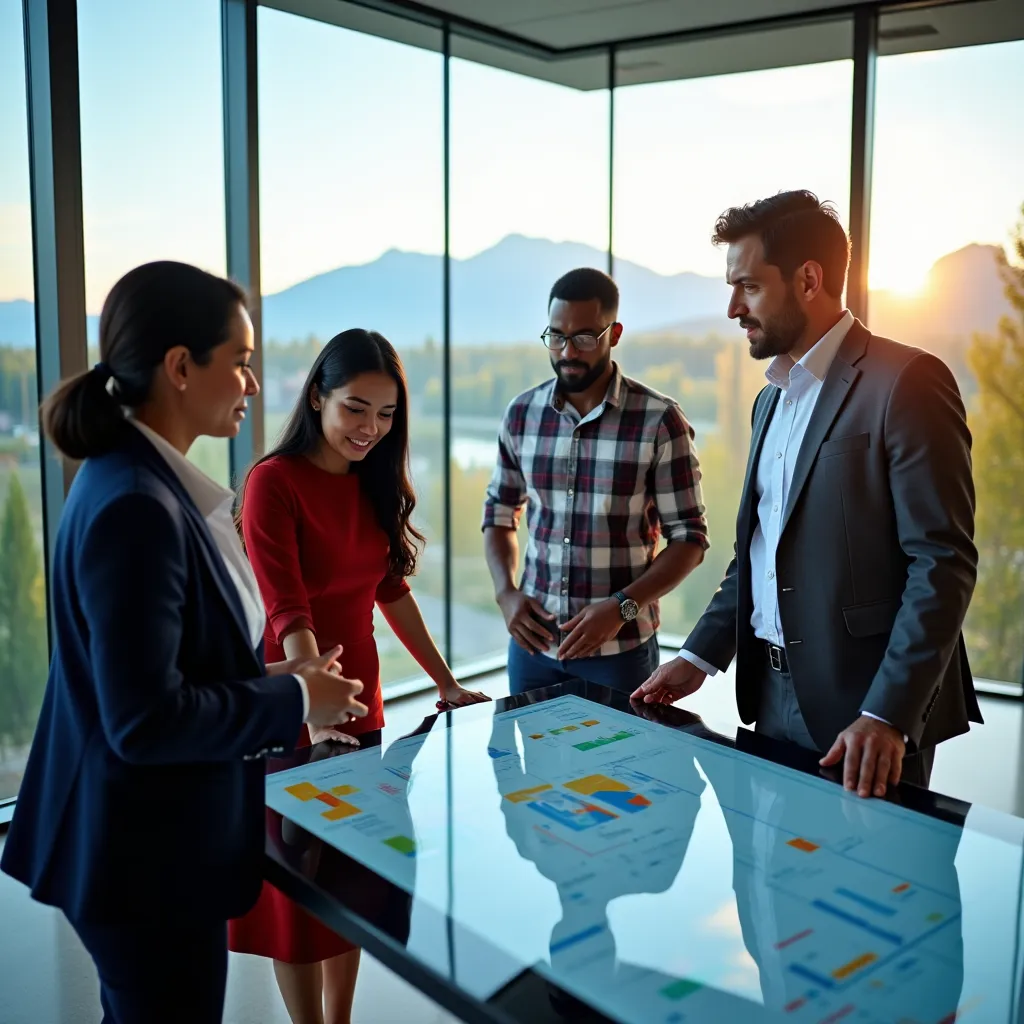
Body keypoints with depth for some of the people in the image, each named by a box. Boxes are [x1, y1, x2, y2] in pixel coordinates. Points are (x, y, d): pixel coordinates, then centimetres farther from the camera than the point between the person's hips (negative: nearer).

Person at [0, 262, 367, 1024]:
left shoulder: (148, 484, 4)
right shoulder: (135, 505, -27)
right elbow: (146, 719, -27)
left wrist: (269, 677, 3)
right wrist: (294, 701, -16)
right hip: (150, 858, -9)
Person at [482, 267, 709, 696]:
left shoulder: (659, 420, -10)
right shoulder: (522, 413, 2)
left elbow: (690, 537, -6)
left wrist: (623, 607, -18)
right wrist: (505, 592, -3)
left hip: (620, 649, -3)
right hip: (531, 641, 4)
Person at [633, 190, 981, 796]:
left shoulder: (907, 382, -13)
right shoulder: (773, 397, 13)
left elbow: (944, 562, -18)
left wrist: (888, 715, -23)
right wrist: (700, 657, 8)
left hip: (865, 705, -7)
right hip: (770, 693, 8)